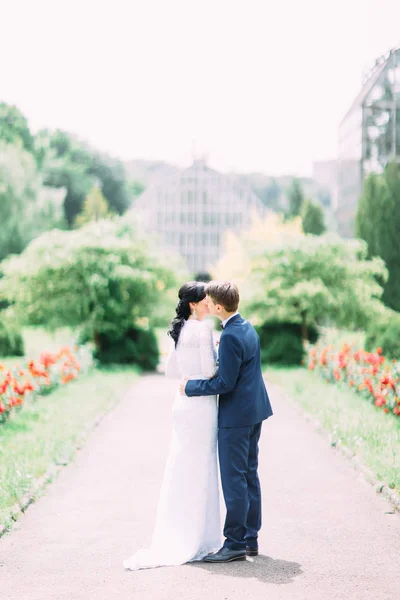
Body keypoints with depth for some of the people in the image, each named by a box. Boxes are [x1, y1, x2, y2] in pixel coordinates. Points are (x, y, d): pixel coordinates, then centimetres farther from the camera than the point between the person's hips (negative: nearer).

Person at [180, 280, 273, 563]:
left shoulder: (230, 336, -21)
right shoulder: (248, 327, 9)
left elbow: (225, 383, -21)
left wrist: (191, 387, -11)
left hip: (236, 415, -10)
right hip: (255, 410, 10)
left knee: (234, 479, -4)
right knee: (249, 475, 15)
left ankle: (235, 544, 0)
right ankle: (250, 539, 22)